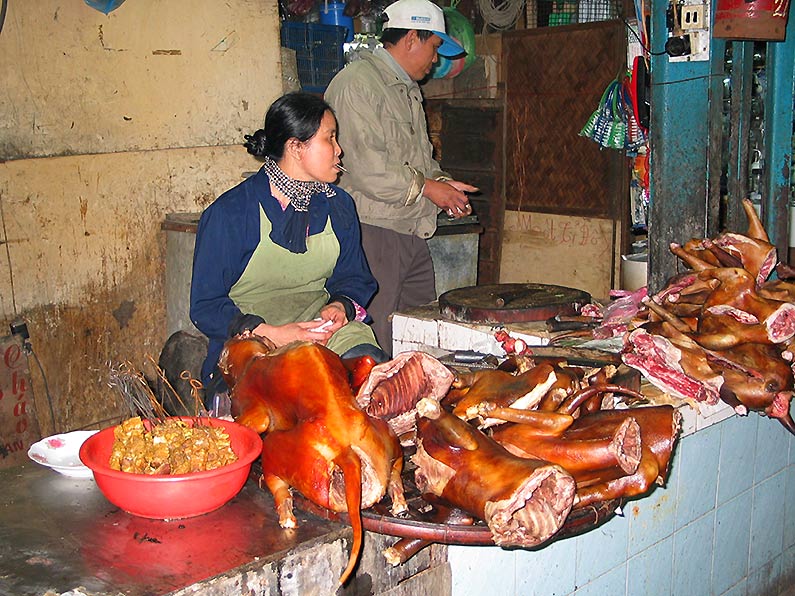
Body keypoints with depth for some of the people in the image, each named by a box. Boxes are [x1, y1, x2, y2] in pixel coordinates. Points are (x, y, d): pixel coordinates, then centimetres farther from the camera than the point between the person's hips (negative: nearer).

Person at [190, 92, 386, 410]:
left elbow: (354, 278, 20)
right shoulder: (228, 213, -6)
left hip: (321, 326, 5)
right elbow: (205, 306, -4)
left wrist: (342, 306, -5)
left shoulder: (338, 206, 11)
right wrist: (271, 334, -19)